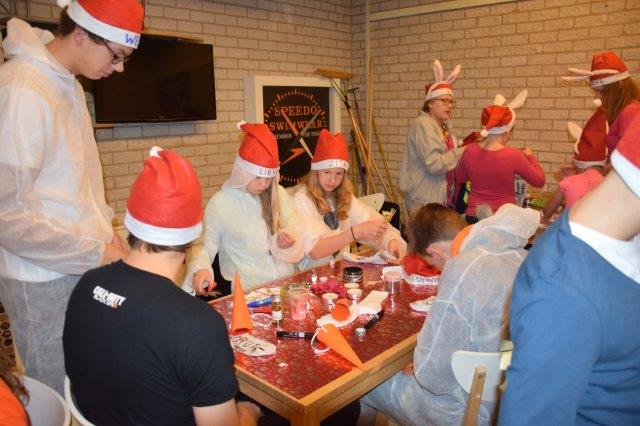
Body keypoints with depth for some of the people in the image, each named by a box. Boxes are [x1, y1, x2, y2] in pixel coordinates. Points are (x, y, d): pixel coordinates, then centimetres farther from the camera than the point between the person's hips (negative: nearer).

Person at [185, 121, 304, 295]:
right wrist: (200, 268, -21)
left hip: (287, 285, 2)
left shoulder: (278, 193, 8)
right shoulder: (219, 204, -6)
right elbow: (204, 246, -1)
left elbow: (294, 225, 10)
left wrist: (287, 239, -12)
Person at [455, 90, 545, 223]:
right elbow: (539, 181, -2)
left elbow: (459, 178, 10)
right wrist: (530, 156, 10)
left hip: (473, 216, 3)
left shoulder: (470, 150, -9)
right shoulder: (513, 155, -18)